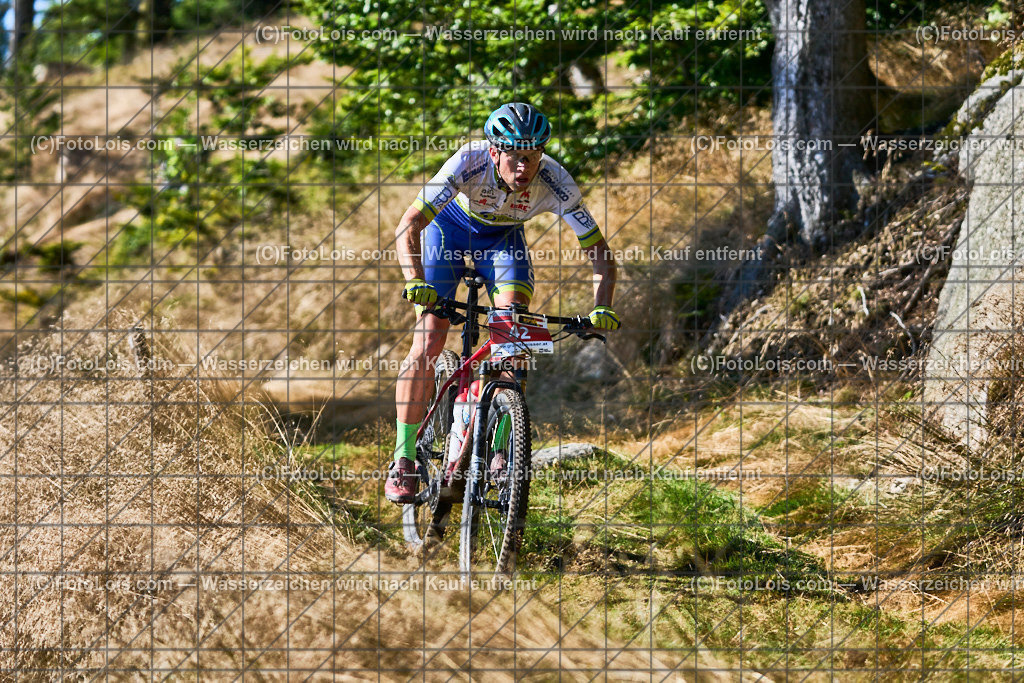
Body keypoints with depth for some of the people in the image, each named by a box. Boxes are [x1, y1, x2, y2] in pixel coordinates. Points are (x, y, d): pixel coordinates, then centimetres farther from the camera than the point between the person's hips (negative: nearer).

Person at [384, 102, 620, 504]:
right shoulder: (469, 162, -38)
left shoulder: (556, 184, -33)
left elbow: (600, 255, -26)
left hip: (502, 237, 2)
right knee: (428, 342, -13)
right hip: (450, 226, -1)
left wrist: (602, 308, -43)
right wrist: (415, 282, -55)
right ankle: (403, 462, -4)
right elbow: (408, 226, -39)